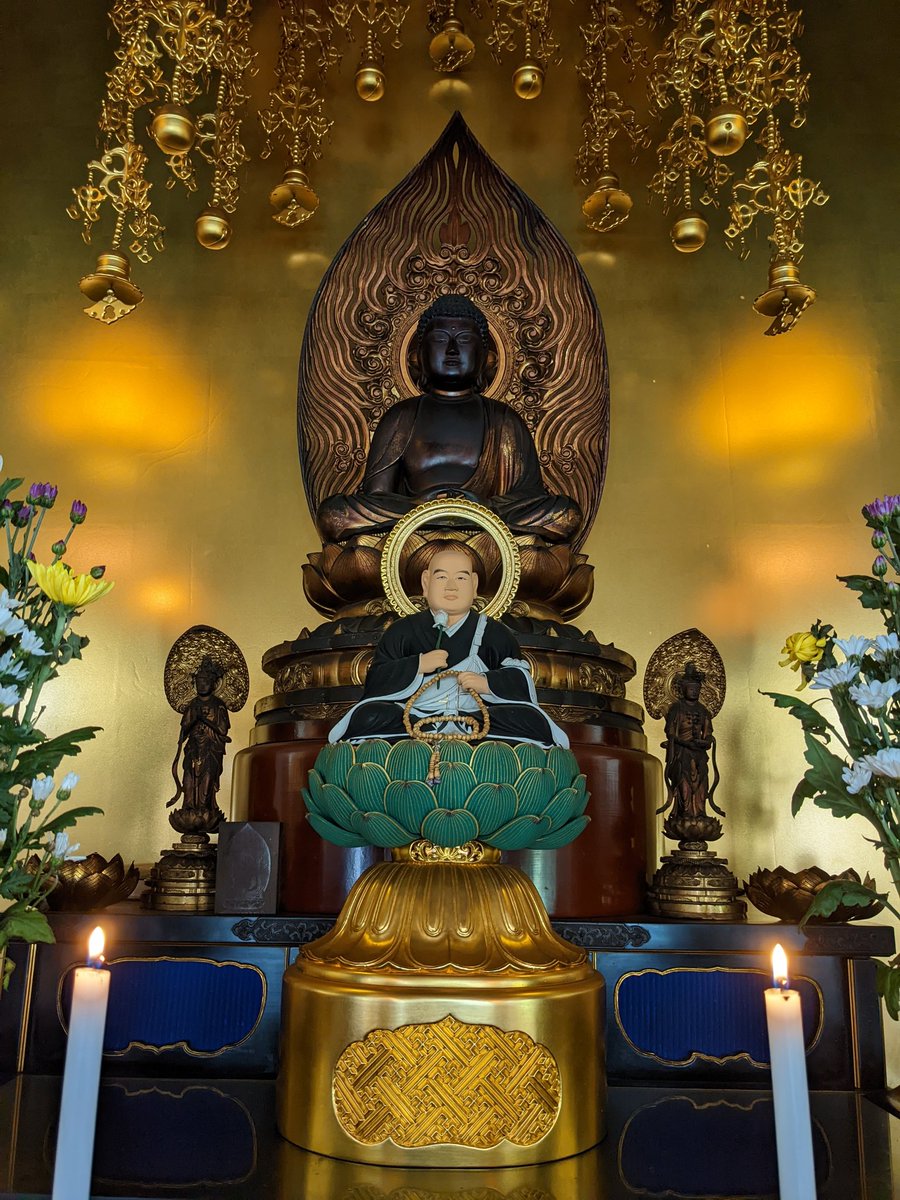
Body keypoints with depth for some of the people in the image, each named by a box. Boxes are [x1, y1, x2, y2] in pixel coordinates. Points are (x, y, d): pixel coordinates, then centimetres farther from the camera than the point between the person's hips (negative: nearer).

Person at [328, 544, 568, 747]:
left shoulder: (493, 634, 9)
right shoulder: (403, 631, 8)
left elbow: (521, 680, 4)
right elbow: (374, 683, -1)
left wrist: (488, 682, -14)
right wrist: (418, 665, -12)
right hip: (415, 716, 0)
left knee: (532, 721, -24)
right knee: (367, 717, -29)